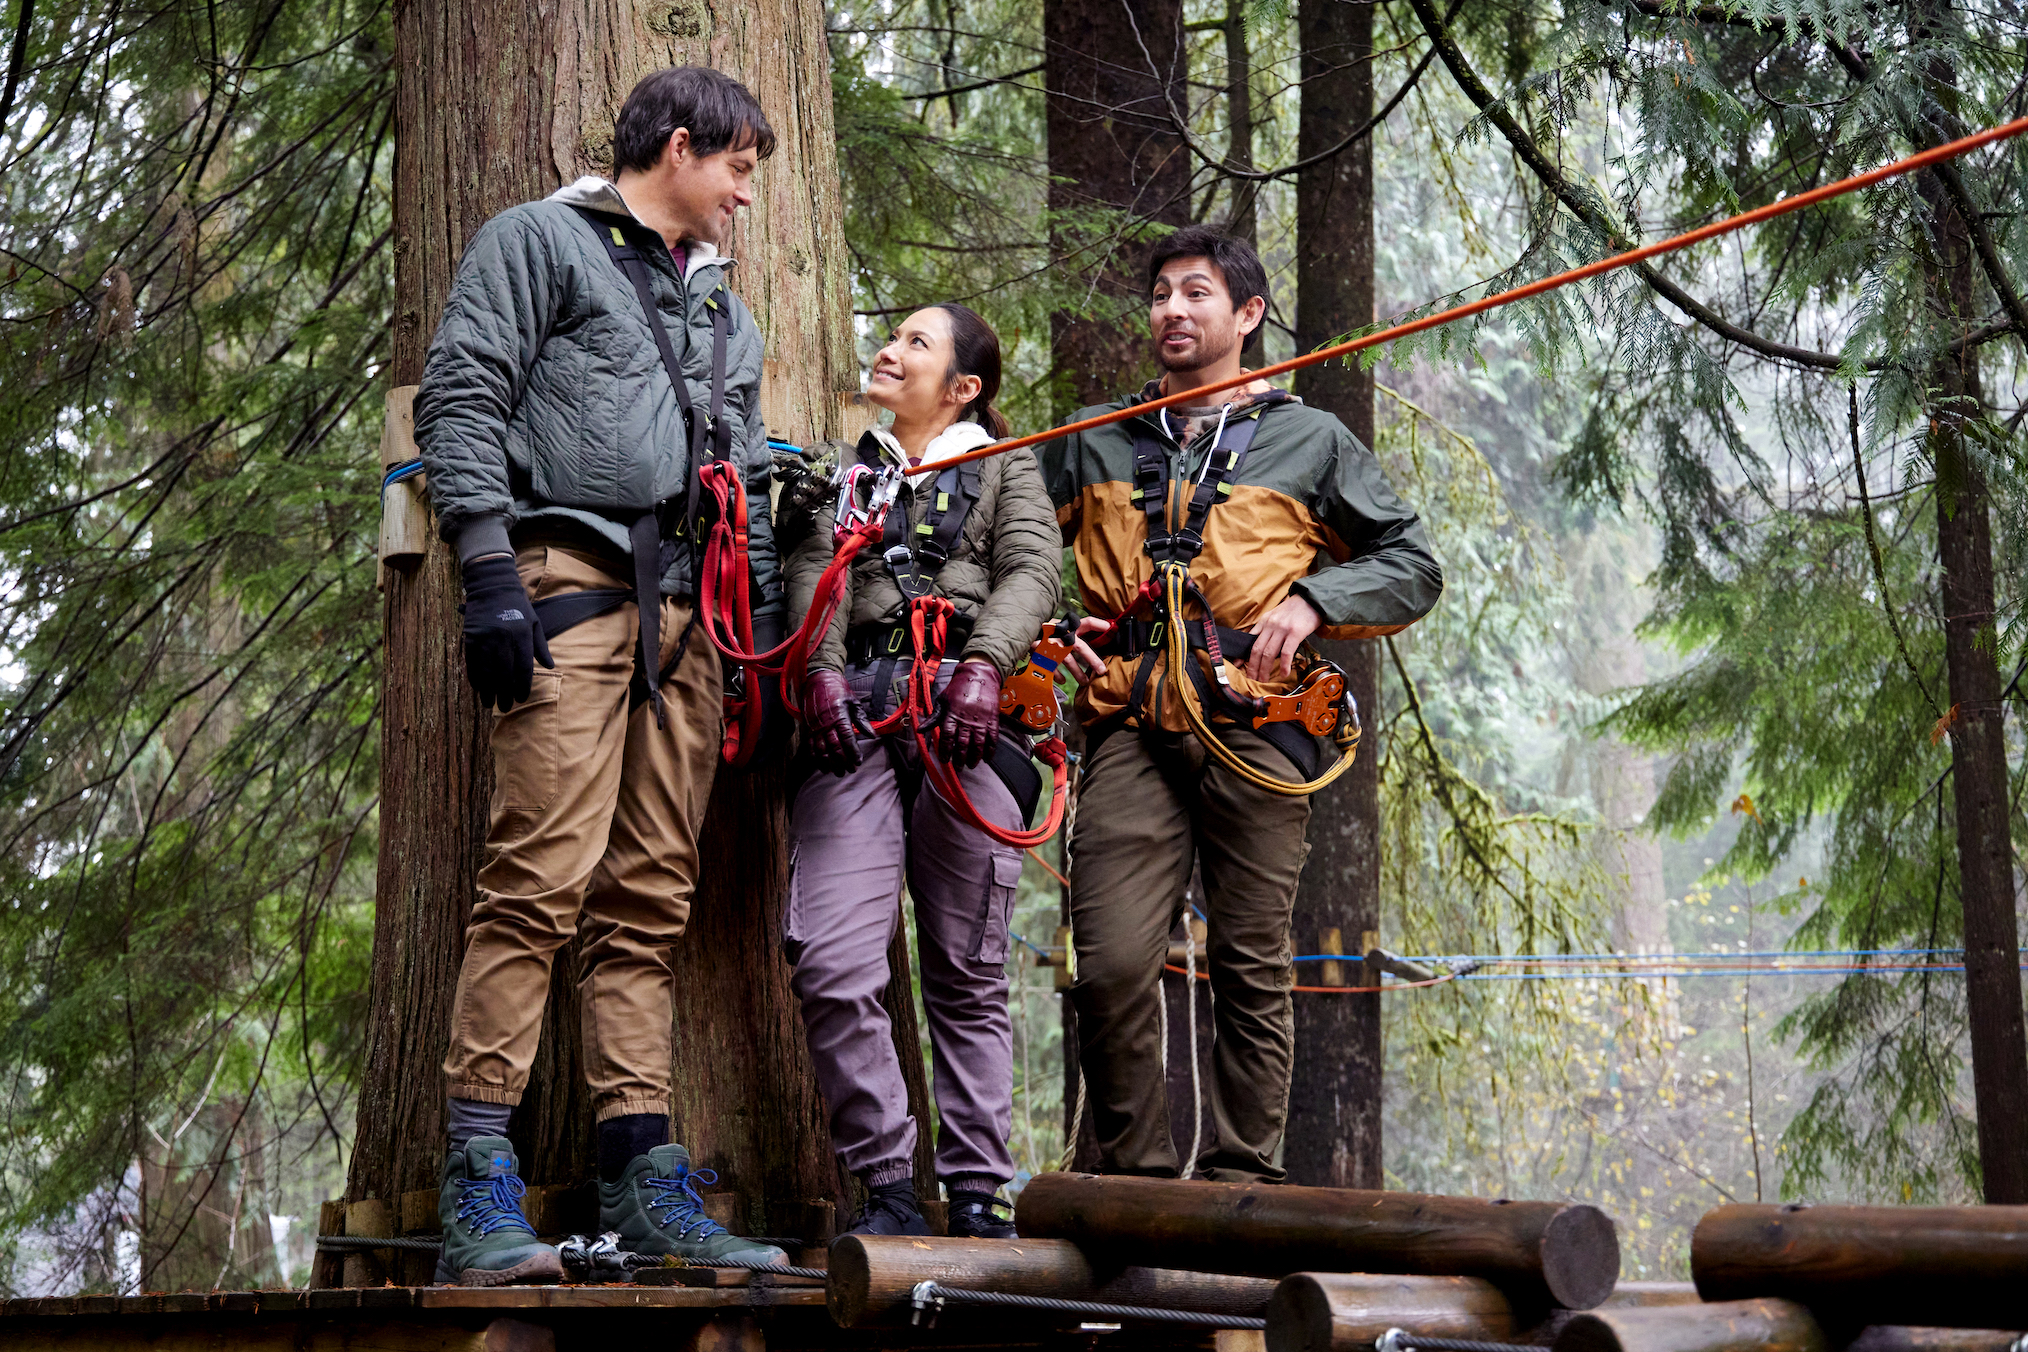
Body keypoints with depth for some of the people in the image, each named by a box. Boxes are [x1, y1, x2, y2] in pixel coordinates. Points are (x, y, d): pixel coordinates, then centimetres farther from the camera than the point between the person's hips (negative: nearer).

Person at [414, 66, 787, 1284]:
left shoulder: (721, 304, 29)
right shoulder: (540, 241, 8)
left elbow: (746, 477, 29)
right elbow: (461, 400, -3)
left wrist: (767, 621, 18)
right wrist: (488, 573, -13)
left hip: (687, 608, 7)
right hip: (569, 577, -7)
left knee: (653, 898, 2)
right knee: (543, 876, -16)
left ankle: (641, 1173, 2)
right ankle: (481, 1187, -16)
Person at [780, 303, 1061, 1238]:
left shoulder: (1004, 467, 20)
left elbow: (1032, 570, 3)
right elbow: (814, 568, 10)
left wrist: (982, 665, -16)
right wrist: (821, 668, -11)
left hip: (969, 715, -1)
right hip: (855, 714, 1)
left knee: (968, 969, 0)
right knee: (834, 963, -14)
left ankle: (976, 1193, 4)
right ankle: (889, 1187, -9)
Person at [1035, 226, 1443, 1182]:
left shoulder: (1310, 441, 16)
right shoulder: (1092, 443, 21)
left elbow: (1413, 567, 14)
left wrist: (1309, 601, -3)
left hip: (1254, 722, -1)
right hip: (1131, 726, 1)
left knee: (1251, 968, 0)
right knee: (1111, 963, -12)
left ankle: (1240, 1177, 8)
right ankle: (1135, 1173, 1)